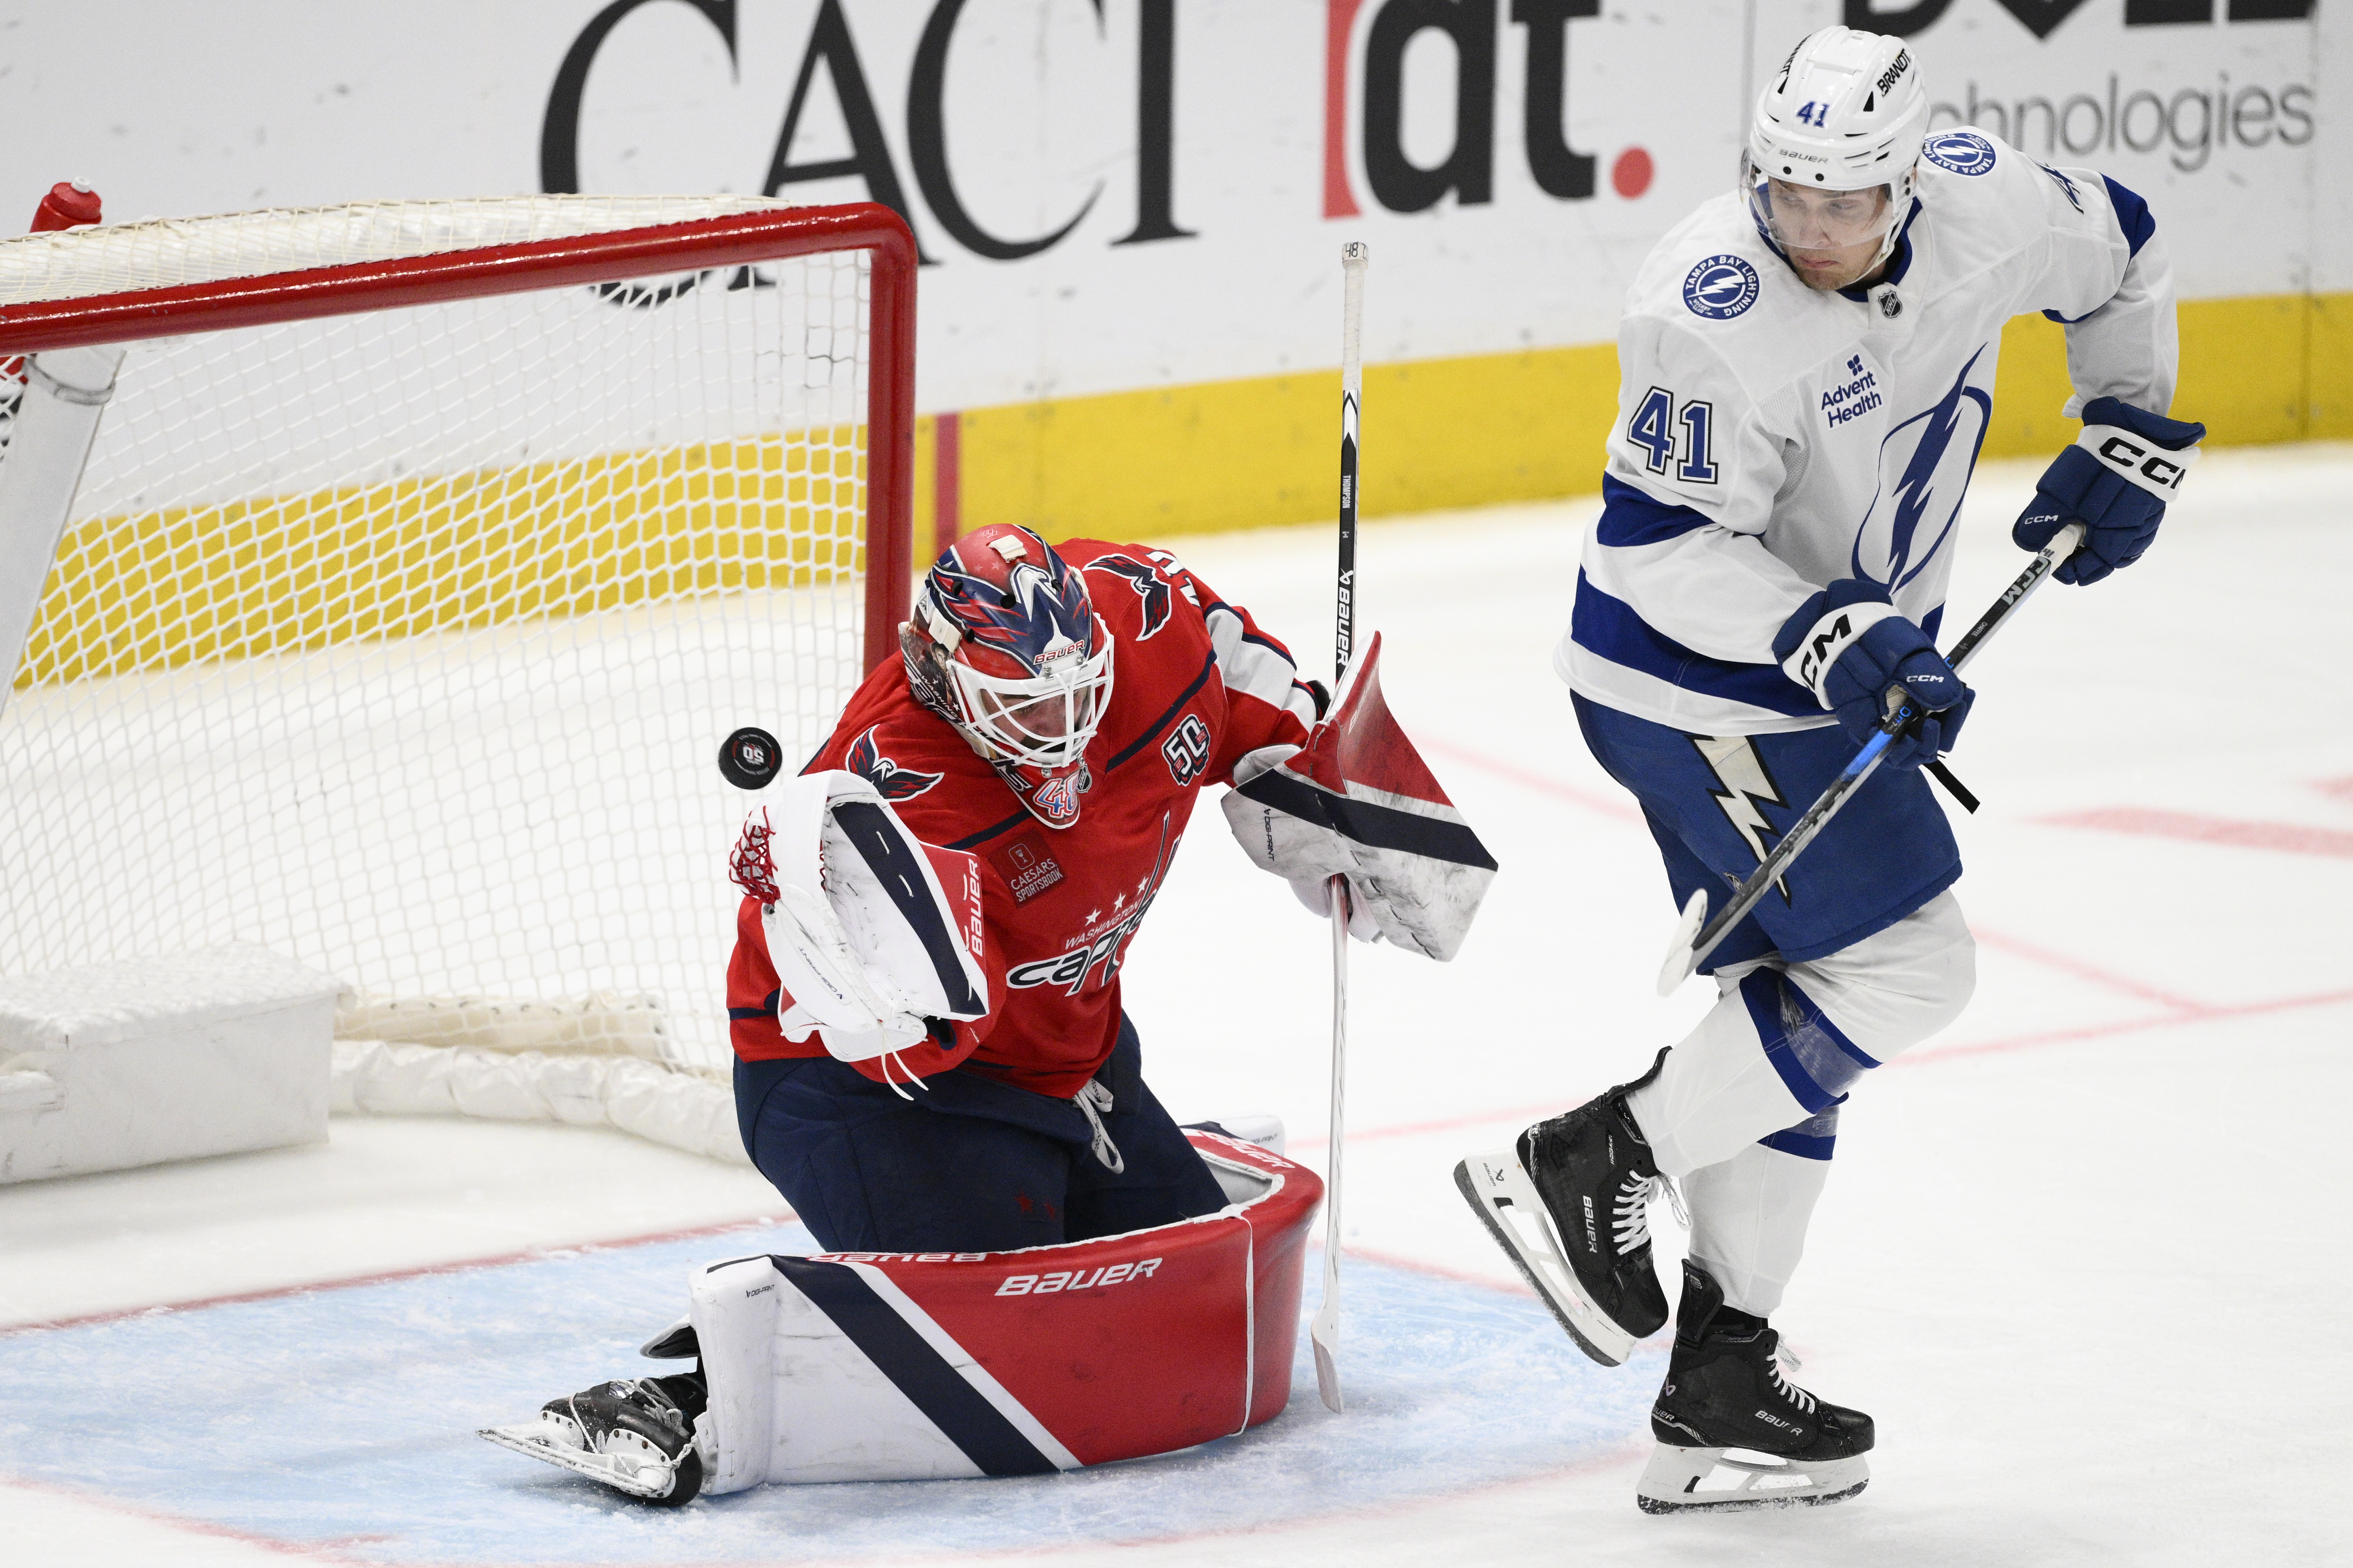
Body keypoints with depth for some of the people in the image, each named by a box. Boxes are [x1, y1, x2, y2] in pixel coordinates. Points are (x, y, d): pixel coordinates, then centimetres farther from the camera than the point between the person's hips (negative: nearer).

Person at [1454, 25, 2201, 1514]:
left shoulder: (1984, 202, -9)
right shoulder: (1714, 310, -29)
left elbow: (2122, 260, 13)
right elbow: (1662, 549, -25)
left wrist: (2130, 440, 8)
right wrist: (1833, 645, -34)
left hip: (1839, 660, 8)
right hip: (1698, 684, -8)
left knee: (1801, 1009, 12)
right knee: (1902, 969, -12)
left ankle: (1722, 1388, 18)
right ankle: (1588, 1168, -4)